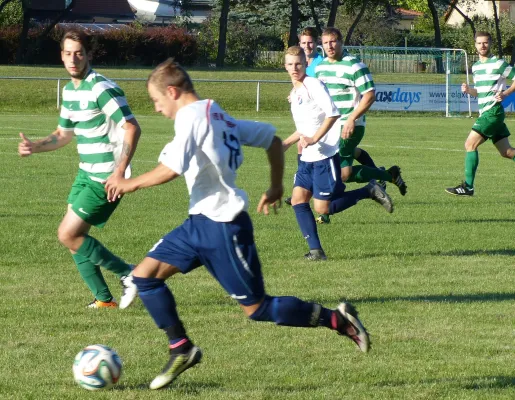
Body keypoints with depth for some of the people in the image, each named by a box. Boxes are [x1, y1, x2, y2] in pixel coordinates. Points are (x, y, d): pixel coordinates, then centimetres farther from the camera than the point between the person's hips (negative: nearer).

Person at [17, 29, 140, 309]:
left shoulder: (101, 89, -18)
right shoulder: (70, 90, 10)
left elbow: (132, 128, -23)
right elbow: (64, 134, 22)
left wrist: (120, 171, -30)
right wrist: (35, 147, 3)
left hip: (106, 178, -9)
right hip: (86, 173, 9)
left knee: (68, 235, -10)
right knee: (74, 236, 8)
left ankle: (128, 275, 2)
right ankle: (104, 299, 17)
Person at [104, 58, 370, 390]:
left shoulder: (190, 116, -13)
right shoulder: (219, 117, 15)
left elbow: (171, 170, -24)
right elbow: (272, 139, 19)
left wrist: (130, 184, -10)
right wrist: (276, 188, 25)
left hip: (223, 226, -10)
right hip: (201, 222, 10)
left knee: (257, 309, -2)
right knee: (145, 275, 4)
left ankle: (338, 320, 8)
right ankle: (182, 349, 6)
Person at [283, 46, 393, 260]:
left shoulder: (313, 85, -11)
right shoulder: (294, 93, 17)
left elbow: (333, 113, -21)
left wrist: (314, 139, -23)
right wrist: (285, 143, 16)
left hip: (325, 155, -9)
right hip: (307, 158, 9)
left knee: (323, 207, -9)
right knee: (298, 199, -4)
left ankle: (370, 191, 6)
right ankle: (315, 249, -2)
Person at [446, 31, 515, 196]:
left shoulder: (498, 63, -7)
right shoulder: (475, 67, 17)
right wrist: (468, 90, 2)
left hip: (493, 111, -8)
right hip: (485, 112, 8)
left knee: (470, 144, -13)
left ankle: (468, 187, -11)